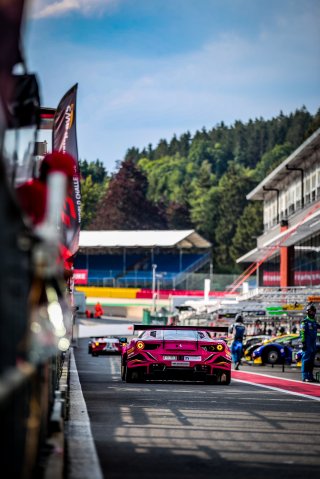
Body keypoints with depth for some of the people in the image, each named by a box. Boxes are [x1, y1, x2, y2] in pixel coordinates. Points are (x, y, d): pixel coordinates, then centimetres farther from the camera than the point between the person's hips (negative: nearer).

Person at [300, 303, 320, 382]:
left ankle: (310, 376, 15)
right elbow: (302, 333, -12)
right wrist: (303, 343, -17)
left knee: (311, 361, 10)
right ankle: (305, 377, -9)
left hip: (313, 343, 8)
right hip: (307, 344, -8)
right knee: (306, 359, -8)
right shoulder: (305, 322, -6)